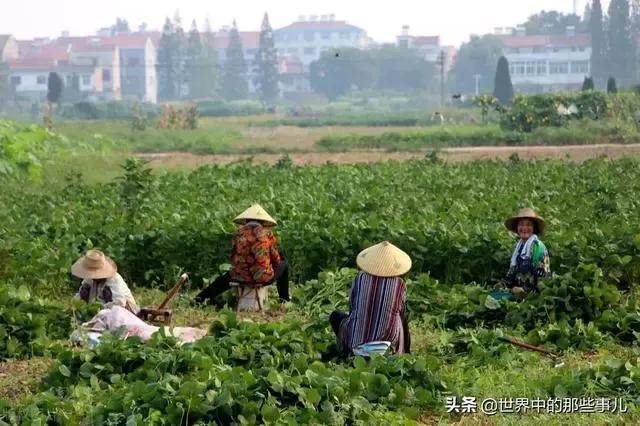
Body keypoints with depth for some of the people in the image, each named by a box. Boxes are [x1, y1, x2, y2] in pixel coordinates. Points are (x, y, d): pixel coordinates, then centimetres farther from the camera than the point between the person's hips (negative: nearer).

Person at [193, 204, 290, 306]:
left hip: (241, 278, 2)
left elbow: (233, 259, 10)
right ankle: (284, 302, 34)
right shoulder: (267, 234, -3)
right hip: (264, 278, -2)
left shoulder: (238, 234, 2)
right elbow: (276, 260, 3)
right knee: (284, 264, 30)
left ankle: (201, 297, 36)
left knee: (226, 278, 40)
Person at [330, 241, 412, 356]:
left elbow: (352, 305, 5)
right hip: (388, 339, 0)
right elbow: (400, 310, 4)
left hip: (357, 338, 0)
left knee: (336, 316, 29)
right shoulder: (400, 284, -10)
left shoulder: (360, 277, -8)